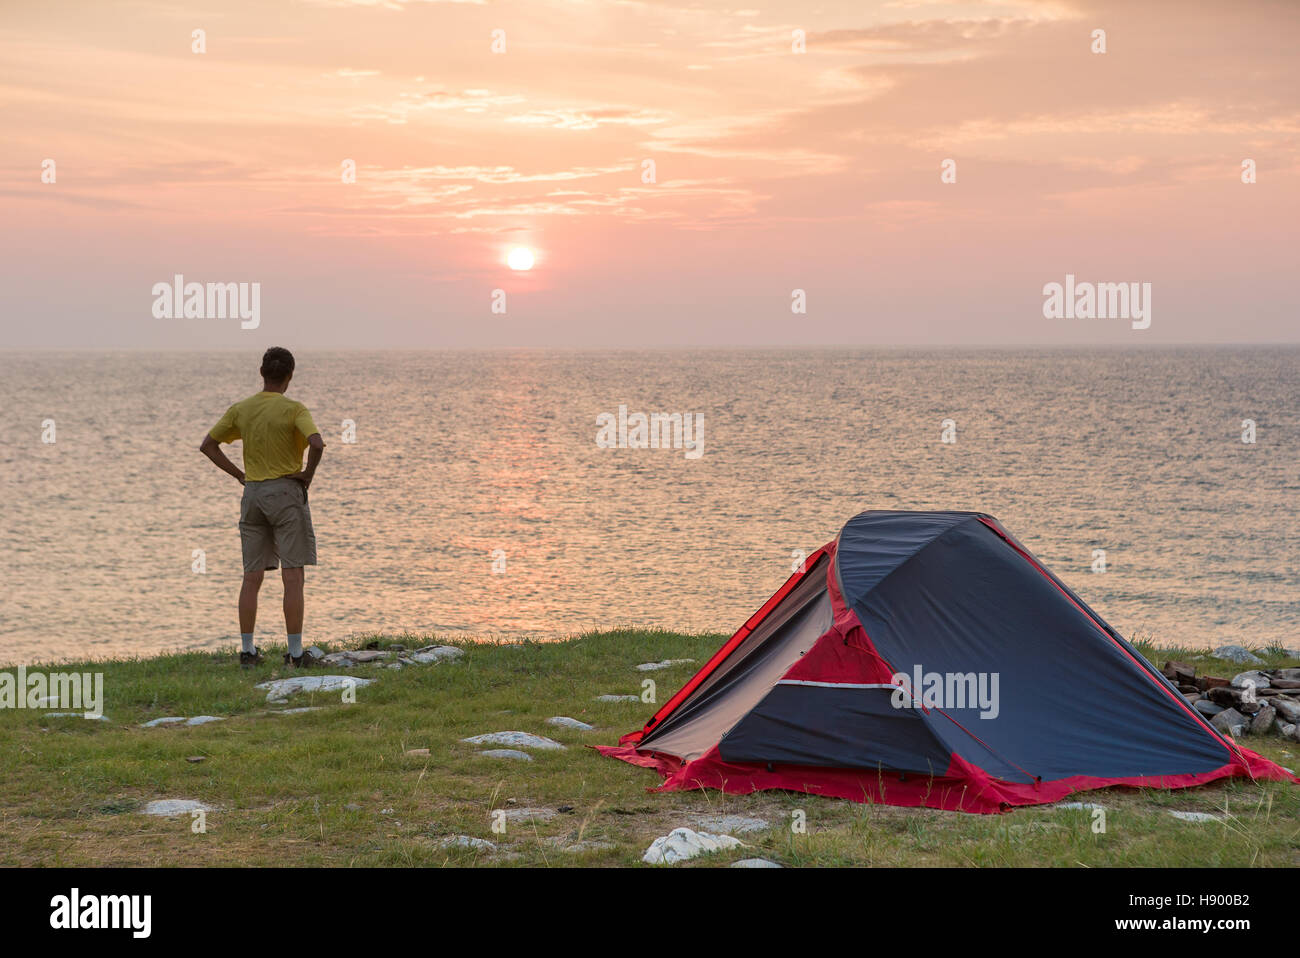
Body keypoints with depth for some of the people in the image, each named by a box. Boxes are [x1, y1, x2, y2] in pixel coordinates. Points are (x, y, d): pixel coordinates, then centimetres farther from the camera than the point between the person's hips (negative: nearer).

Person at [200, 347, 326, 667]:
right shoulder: (294, 410, -10)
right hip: (287, 491, -4)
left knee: (252, 577, 8)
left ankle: (247, 651, 8)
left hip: (252, 495, 5)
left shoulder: (240, 409, 5)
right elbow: (317, 443, -25)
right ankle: (295, 652, -3)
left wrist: (239, 474, 9)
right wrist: (309, 474, -8)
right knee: (293, 577, -2)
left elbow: (207, 445, 8)